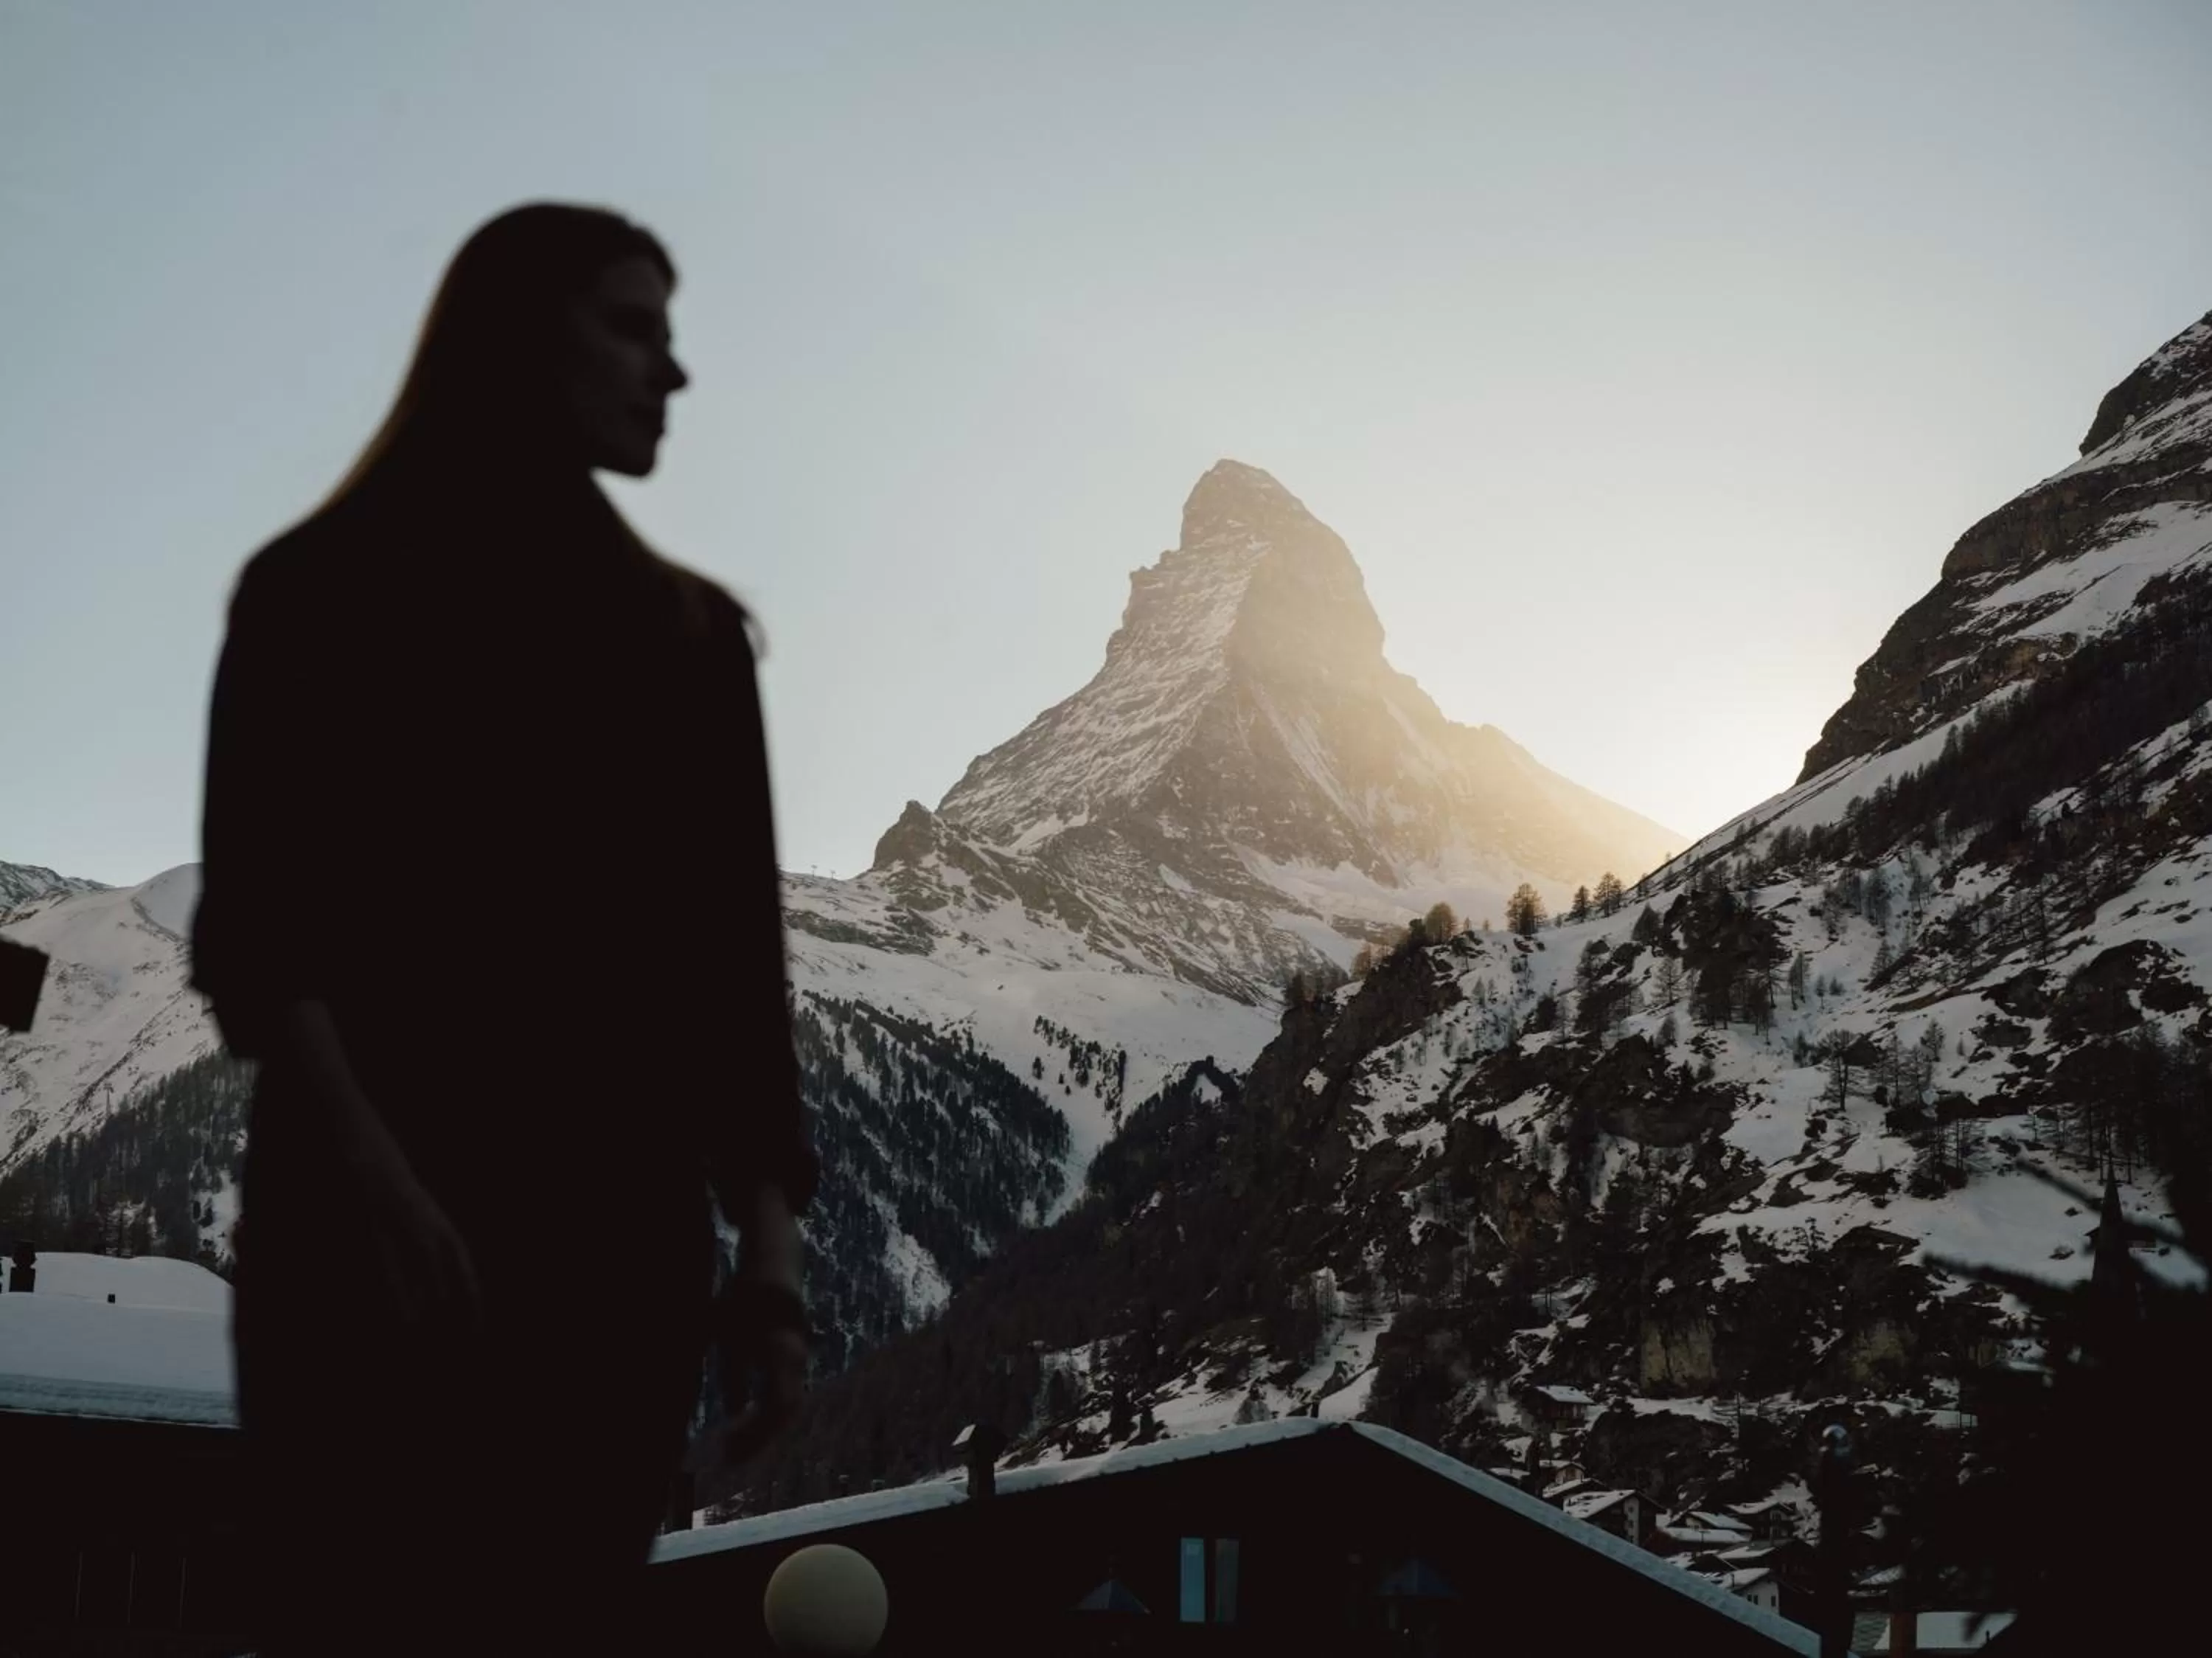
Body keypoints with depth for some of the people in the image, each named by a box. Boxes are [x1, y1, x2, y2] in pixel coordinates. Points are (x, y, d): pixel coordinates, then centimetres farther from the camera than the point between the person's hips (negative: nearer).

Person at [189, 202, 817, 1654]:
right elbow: (259, 922, -7)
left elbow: (737, 957, 9)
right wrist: (369, 1177, -22)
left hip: (625, 1236, 4)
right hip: (380, 1229, -4)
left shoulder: (684, 631, 14)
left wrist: (770, 1240, -1)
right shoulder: (331, 591, 2)